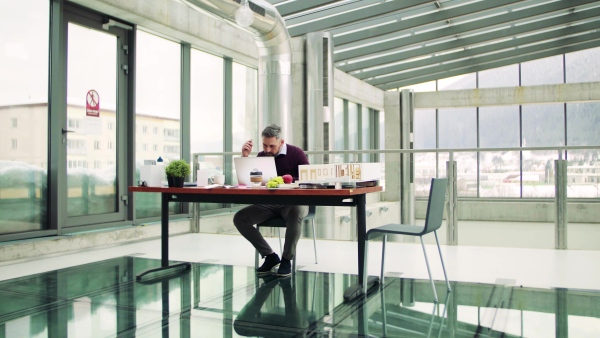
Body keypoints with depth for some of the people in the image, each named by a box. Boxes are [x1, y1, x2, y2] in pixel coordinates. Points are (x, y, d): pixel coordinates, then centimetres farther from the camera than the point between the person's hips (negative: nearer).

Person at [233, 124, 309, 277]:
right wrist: (245, 157, -6)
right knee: (239, 218, -16)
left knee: (296, 213, -41)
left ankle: (287, 259, -19)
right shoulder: (261, 156, 8)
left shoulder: (296, 153, -4)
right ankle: (270, 256, -6)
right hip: (268, 204, 4)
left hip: (293, 202, -4)